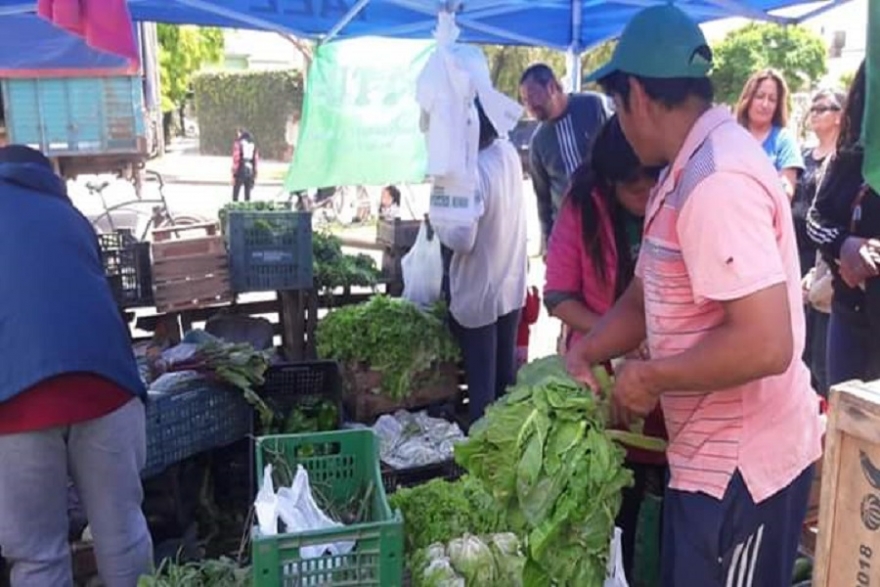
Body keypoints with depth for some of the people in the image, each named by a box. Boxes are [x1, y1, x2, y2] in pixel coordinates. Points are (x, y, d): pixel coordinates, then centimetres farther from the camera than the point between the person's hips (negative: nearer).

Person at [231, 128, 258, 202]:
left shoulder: (238, 143, -2)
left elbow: (236, 159, -9)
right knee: (247, 195, 8)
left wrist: (233, 175, -7)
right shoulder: (253, 144, 13)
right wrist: (255, 175, 14)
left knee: (235, 194, -2)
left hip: (240, 172, -5)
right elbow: (256, 159, 10)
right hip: (250, 173, 5)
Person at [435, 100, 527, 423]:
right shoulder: (508, 152, 0)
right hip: (512, 288, 7)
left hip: (478, 296, -7)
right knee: (506, 378, 19)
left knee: (481, 387, 6)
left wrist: (437, 218, -8)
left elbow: (462, 240, -25)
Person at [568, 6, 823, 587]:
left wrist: (649, 377, -19)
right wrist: (586, 352, 3)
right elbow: (646, 297, 15)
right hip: (712, 450, 10)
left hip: (741, 463, -10)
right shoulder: (687, 171, 10)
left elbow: (765, 344, -32)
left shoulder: (716, 182, -25)